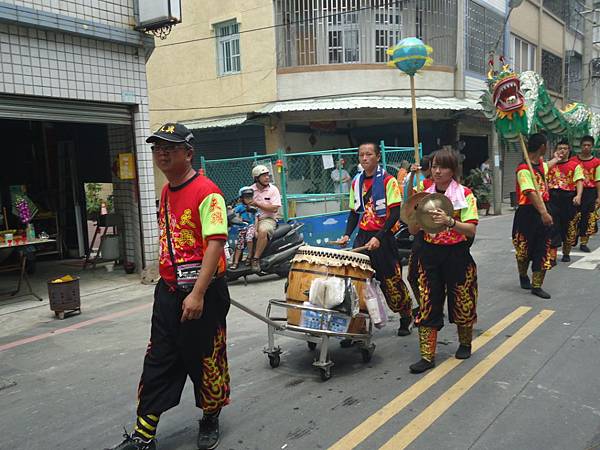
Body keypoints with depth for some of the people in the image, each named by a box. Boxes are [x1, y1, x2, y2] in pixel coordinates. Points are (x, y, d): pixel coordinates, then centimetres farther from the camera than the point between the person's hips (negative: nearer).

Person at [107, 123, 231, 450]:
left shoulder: (206, 192, -15)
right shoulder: (166, 192, 11)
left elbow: (215, 244, -22)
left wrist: (198, 294, -25)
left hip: (202, 292, -8)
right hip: (168, 290, 8)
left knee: (205, 358, 8)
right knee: (158, 361, 12)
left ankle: (210, 420, 32)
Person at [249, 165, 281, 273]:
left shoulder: (273, 189, 2)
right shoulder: (250, 190, 9)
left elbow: (274, 208, -8)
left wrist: (257, 204, -12)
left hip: (268, 219, -3)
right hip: (252, 219, 3)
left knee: (263, 231, -36)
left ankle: (256, 259, -29)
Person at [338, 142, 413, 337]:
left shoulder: (388, 180, -8)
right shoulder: (356, 182, 9)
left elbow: (395, 213, -13)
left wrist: (379, 237, -21)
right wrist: (347, 234, 2)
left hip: (383, 238, -5)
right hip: (362, 236, 5)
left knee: (391, 280, 5)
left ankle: (406, 317, 27)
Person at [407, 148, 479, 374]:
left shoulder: (465, 195, -7)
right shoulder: (425, 195, 5)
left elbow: (471, 230, -16)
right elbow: (413, 231, 4)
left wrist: (449, 221, -32)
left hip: (457, 254, -3)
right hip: (430, 254, 3)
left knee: (461, 302, 11)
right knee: (427, 304, 1)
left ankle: (465, 343, 37)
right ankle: (427, 356, 8)